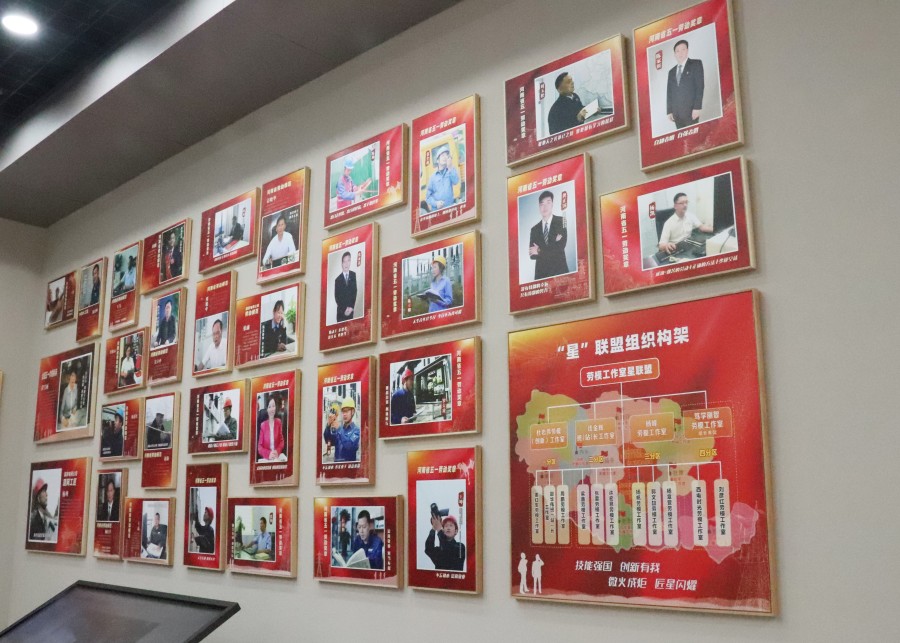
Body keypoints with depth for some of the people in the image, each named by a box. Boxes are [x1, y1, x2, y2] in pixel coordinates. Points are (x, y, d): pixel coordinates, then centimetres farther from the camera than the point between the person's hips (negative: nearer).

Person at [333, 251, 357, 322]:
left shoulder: (353, 275, 3)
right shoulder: (338, 279, -5)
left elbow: (355, 291, 3)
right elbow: (337, 297, -3)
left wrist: (352, 307, -7)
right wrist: (344, 309, -12)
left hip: (350, 310, 2)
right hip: (341, 311, -2)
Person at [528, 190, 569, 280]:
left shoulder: (561, 221, 2)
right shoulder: (534, 229, 11)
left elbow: (560, 248, -8)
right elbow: (532, 254, 1)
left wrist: (539, 251, -4)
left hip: (559, 271, -3)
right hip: (541, 274, 3)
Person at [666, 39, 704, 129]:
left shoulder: (696, 64, 5)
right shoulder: (672, 72, 20)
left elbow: (700, 86, -5)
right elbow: (669, 92, 16)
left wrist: (697, 108, -15)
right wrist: (669, 111, 5)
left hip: (691, 110, -4)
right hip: (676, 112, 4)